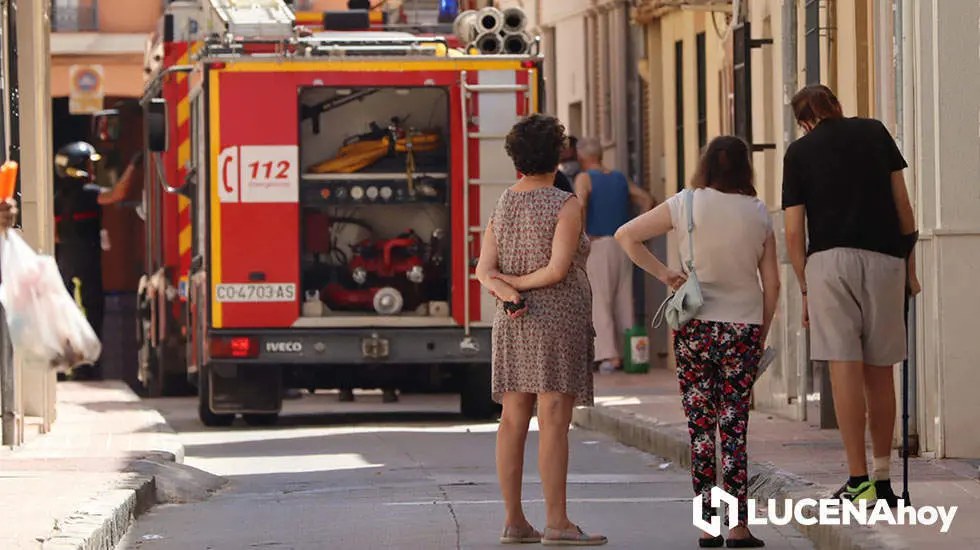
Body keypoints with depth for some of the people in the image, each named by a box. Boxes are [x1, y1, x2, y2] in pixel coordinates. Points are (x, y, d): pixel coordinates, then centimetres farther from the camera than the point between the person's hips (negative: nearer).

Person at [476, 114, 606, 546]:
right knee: (555, 421, -10)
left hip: (514, 326, 7)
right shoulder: (565, 205, -10)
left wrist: (508, 293, -15)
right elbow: (559, 268, -19)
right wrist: (522, 282, -6)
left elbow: (485, 270, 0)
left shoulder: (503, 207, 10)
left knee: (514, 421, 6)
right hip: (559, 322, -7)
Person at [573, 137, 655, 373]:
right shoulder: (620, 178, 13)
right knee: (624, 302, 10)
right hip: (622, 246, 6)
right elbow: (648, 200, 13)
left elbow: (579, 205, -22)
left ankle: (610, 355, -12)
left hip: (597, 245, -6)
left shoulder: (584, 178, -4)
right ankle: (626, 353, 10)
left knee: (600, 301, -4)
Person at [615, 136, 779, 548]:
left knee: (700, 427, 5)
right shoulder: (758, 213, 0)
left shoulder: (687, 205, -3)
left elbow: (626, 236, -4)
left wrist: (662, 273, 1)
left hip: (695, 327, 0)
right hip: (743, 328, 0)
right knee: (734, 428, 2)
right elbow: (772, 284, 3)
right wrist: (761, 336, 13)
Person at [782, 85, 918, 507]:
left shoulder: (799, 152, 9)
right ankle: (883, 479, 13)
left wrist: (805, 290, 10)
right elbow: (903, 204, 11)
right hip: (884, 259, 2)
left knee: (845, 369, -6)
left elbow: (793, 231, 4)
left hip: (829, 259, -2)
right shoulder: (875, 133, 14)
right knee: (880, 372, 9)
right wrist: (910, 267, 17)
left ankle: (858, 480, -12)